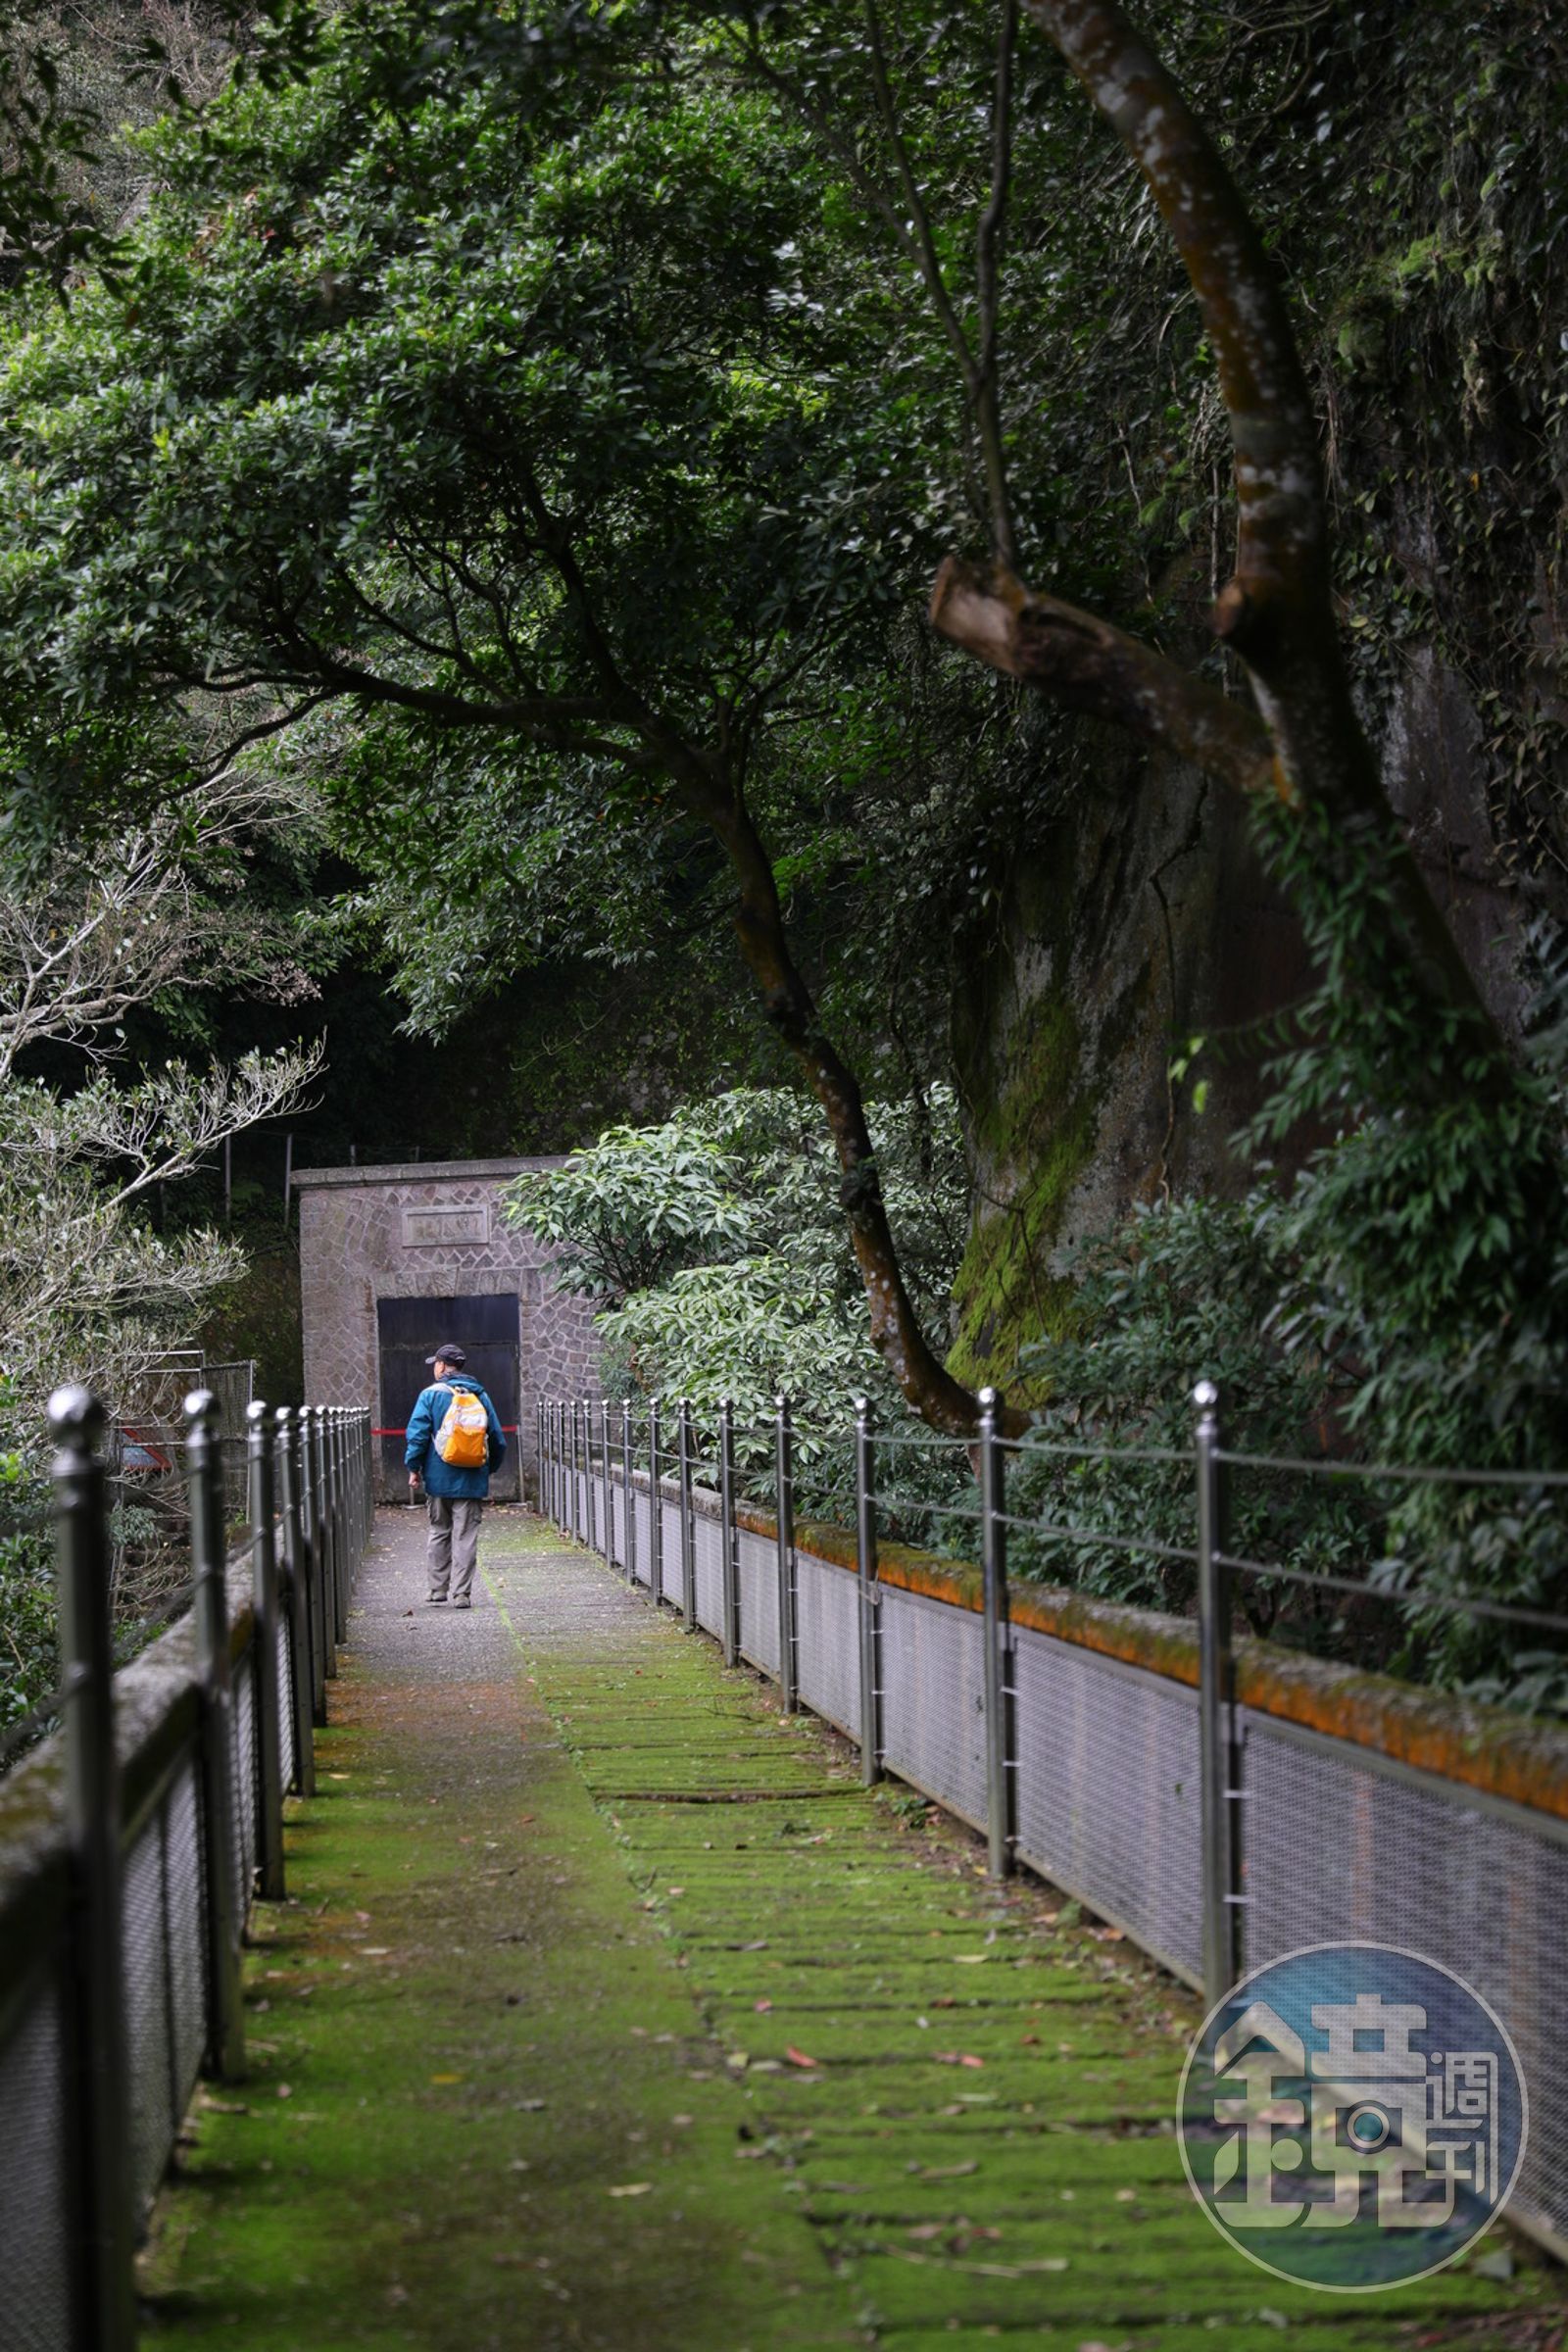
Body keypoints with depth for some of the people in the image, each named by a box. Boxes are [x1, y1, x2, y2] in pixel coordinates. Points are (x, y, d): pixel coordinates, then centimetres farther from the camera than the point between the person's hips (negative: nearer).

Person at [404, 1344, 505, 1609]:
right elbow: (498, 1440, 9)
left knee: (439, 1532, 14)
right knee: (466, 1536, 1)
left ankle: (438, 1588, 18)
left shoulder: (431, 1395, -3)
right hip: (471, 1480, 1)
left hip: (439, 1478, -1)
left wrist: (413, 1468, 0)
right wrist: (488, 1468, 20)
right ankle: (462, 1593, -4)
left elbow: (418, 1435, -9)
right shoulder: (479, 1396, 6)